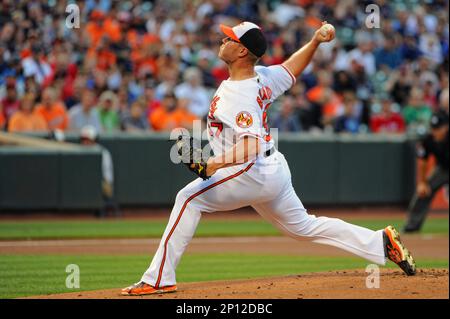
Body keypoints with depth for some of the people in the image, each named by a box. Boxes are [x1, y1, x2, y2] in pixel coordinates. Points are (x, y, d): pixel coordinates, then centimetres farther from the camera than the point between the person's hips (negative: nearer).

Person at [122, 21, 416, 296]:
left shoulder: (241, 96, -23)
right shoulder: (262, 77, 4)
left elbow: (251, 146, -34)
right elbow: (292, 69, 21)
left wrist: (216, 163, -45)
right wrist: (315, 42, 9)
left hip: (255, 174, -10)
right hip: (274, 171, 10)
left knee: (190, 198, -11)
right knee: (304, 227, 21)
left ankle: (160, 278, -14)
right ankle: (381, 242, 19)